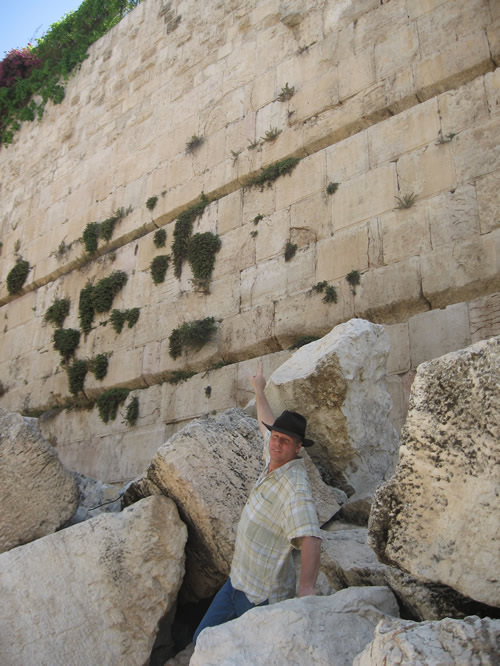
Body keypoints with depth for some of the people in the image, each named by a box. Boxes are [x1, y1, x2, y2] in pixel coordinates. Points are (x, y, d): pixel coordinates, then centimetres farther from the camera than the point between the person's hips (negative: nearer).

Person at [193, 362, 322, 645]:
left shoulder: (294, 485, -27)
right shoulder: (276, 461, -1)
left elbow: (310, 538, -40)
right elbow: (267, 426, 18)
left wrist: (306, 588, -50)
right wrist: (259, 390, 30)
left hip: (262, 595, -8)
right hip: (239, 579, 9)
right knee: (203, 640, 16)